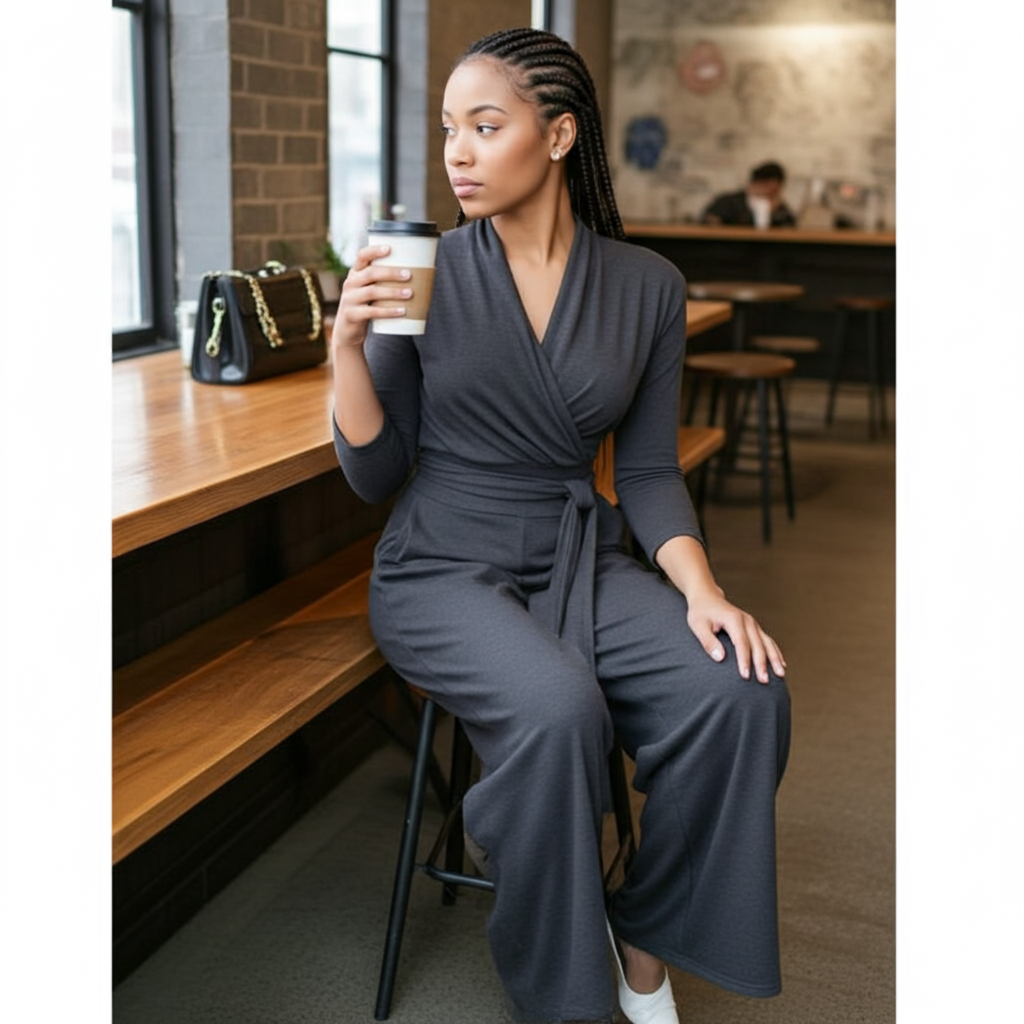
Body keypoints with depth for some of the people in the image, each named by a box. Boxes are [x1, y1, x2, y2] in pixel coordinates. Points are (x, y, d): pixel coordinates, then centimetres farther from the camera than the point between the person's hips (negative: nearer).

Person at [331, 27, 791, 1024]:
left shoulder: (645, 286, 2)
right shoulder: (425, 272, -3)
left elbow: (648, 471, 4)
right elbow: (375, 476, -3)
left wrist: (700, 589, -12)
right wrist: (349, 348, -18)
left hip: (582, 563, 3)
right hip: (444, 569, -2)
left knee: (742, 691, -23)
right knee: (557, 706, -32)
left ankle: (648, 932, 3)